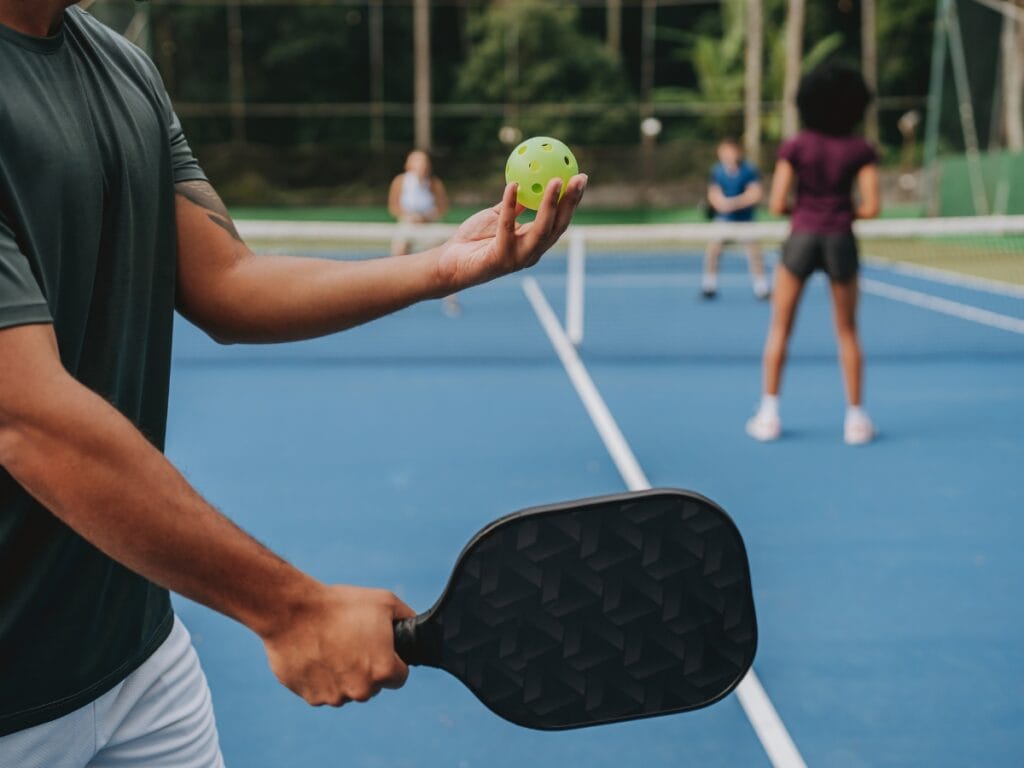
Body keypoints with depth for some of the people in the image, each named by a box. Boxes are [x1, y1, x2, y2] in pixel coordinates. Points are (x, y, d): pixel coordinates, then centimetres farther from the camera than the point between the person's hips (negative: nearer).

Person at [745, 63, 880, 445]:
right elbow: (870, 207, -8)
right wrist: (846, 212, 11)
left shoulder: (796, 147, -3)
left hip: (802, 238, 0)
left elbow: (776, 204, -8)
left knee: (780, 329, 10)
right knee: (847, 332, 13)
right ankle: (855, 417, 14)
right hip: (841, 241, 1)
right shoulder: (861, 150, -3)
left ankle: (769, 414, 11)